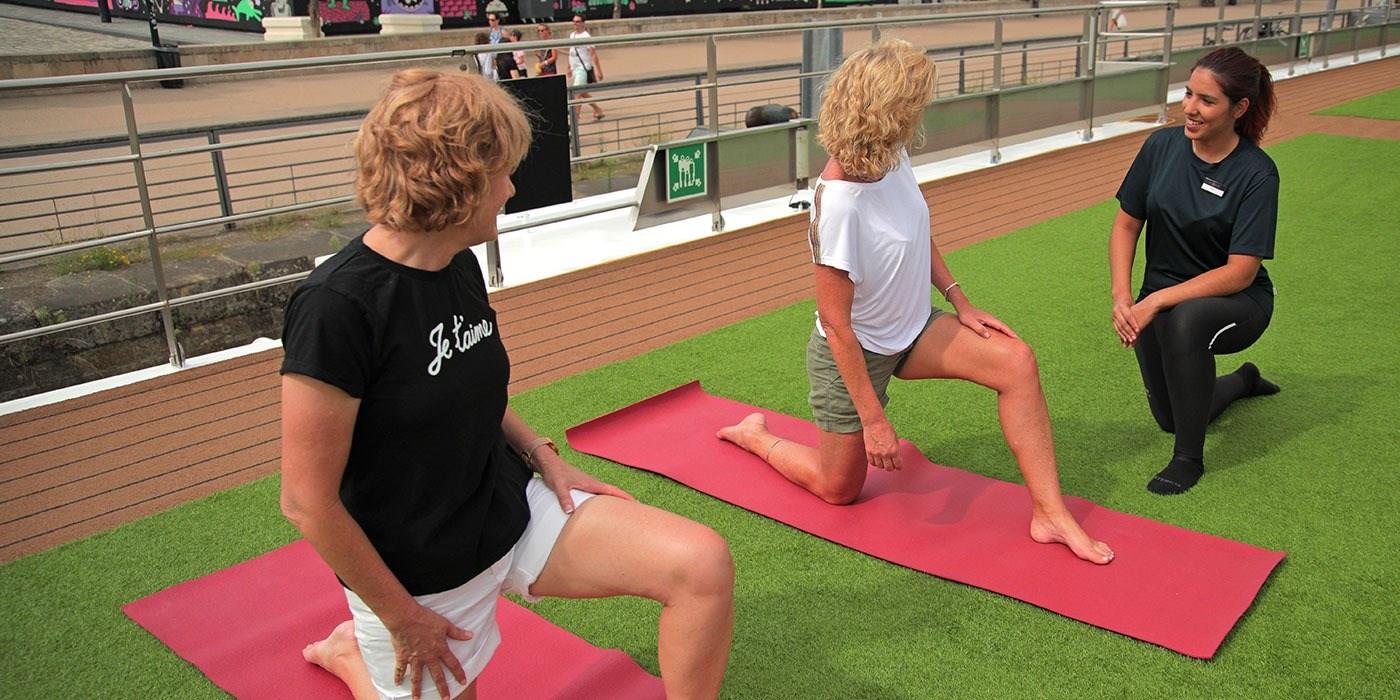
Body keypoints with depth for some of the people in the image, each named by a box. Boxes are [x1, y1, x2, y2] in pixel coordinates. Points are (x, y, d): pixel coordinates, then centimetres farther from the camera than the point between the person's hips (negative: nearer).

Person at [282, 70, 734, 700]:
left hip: (514, 509, 6)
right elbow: (307, 501, -21)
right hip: (421, 575, -5)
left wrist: (540, 454, 1)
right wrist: (401, 619, -12)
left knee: (703, 565, -12)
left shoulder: (459, 266, -1)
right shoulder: (338, 306, -26)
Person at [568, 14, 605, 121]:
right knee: (583, 93, 15)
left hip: (583, 69, -8)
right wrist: (570, 67, 23)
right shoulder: (572, 35, 11)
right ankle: (598, 110, 30)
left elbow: (593, 54, -16)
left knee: (577, 93, -12)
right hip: (576, 69, 8)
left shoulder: (586, 37, -13)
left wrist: (598, 70, -20)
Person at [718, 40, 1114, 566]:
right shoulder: (839, 203, -34)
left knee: (1016, 361, -15)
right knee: (840, 490, 11)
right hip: (854, 352, -7)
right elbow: (835, 323, -28)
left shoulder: (893, 160, -11)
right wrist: (873, 417, -23)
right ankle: (754, 435, 37)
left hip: (910, 329, 7)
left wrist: (959, 301, 4)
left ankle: (1050, 513, -9)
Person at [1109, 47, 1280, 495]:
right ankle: (1243, 381, 47)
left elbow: (1241, 272, -23)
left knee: (1184, 320, -40)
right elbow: (1126, 225, 0)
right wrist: (1122, 297, -13)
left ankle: (1189, 459, -21)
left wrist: (1156, 301, -30)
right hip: (1161, 300, 5)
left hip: (1237, 302, -4)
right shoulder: (1162, 146, -9)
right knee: (1170, 419, 11)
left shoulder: (1257, 173, -20)